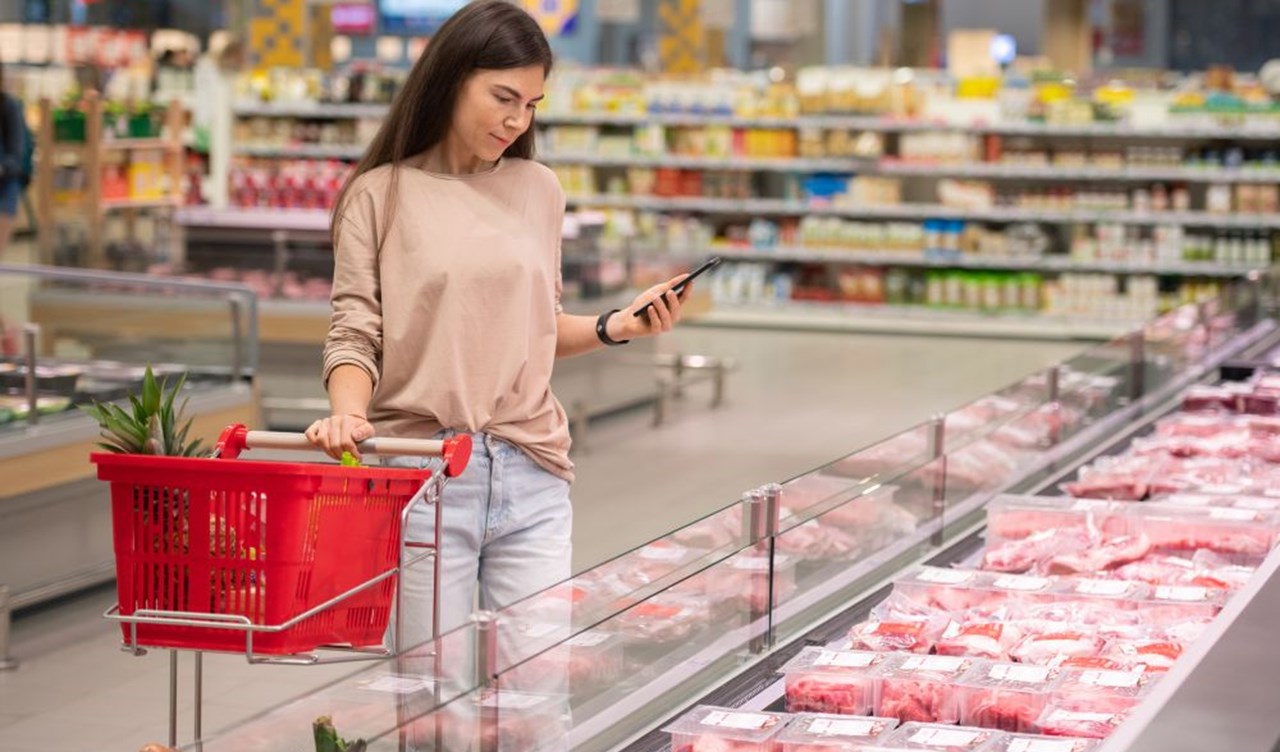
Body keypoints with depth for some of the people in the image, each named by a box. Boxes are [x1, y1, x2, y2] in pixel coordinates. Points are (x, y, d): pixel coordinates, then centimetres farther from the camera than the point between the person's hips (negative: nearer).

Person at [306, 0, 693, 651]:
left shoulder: (538, 191, 11)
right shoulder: (382, 194, 0)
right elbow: (354, 335, -3)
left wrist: (614, 328, 2)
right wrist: (348, 415, -21)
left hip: (531, 477, 3)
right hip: (421, 474, -3)